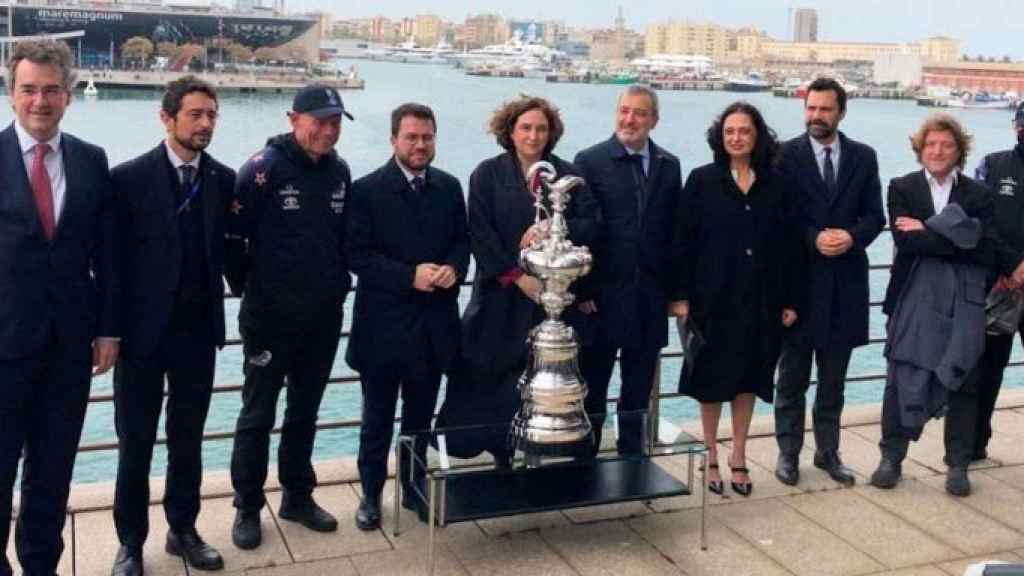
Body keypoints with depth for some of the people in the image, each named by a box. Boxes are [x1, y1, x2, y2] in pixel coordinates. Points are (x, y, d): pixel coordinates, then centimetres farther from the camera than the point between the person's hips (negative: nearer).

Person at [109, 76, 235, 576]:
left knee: (188, 439, 14)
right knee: (135, 444, 8)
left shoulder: (224, 179, 2)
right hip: (143, 330, -3)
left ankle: (183, 530, 30)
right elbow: (112, 255, -7)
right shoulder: (130, 177, -8)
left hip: (198, 330, 3)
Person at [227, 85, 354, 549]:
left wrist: (341, 280, 8)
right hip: (271, 316, -5)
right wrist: (249, 283, -6)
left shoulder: (340, 171, 4)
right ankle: (248, 507, 20)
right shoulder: (264, 168, -14)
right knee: (258, 414, 7)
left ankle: (297, 497, 30)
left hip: (324, 317, 5)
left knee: (305, 410, 16)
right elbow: (232, 234, -14)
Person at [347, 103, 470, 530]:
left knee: (420, 416, 17)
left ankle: (414, 488, 32)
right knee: (377, 419, 10)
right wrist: (410, 276, -21)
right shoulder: (367, 189, -8)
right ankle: (371, 494, 25)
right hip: (384, 324, -4)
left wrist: (454, 268, -11)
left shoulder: (449, 187, 6)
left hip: (434, 323, 4)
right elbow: (357, 254, -12)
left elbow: (462, 240, 11)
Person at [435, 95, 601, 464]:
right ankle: (505, 459, 12)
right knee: (494, 384, -1)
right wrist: (517, 277, -11)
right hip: (502, 296, -1)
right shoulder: (488, 174, 3)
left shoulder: (567, 175, 9)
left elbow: (592, 223, 0)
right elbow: (481, 235, -5)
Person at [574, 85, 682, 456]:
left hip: (650, 299, 3)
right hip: (602, 296, -3)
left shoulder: (669, 166, 7)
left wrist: (674, 289, 5)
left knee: (639, 390, 13)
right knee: (591, 388, 7)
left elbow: (674, 230, 8)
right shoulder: (590, 161, -4)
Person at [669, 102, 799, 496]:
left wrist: (789, 300, 0)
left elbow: (788, 245, 3)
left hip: (761, 299, 2)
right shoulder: (703, 181, -2)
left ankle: (739, 456, 24)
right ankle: (710, 456, 22)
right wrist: (680, 295, -10)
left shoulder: (776, 184, 3)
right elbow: (684, 241, -4)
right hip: (713, 297, -2)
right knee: (712, 379, 7)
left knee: (748, 378, 10)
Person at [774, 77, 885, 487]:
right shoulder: (786, 155, -3)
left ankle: (828, 451, 25)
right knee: (792, 376, 8)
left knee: (834, 378, 13)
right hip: (799, 277, -3)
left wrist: (852, 236, -16)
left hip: (845, 282, 3)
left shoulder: (864, 157, 6)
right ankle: (788, 452, 19)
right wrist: (814, 239, -20)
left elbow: (875, 216, 4)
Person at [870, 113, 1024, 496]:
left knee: (963, 381, 6)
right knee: (901, 377, 3)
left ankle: (958, 464, 18)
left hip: (963, 299, 1)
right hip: (914, 295, -1)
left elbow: (987, 246, -9)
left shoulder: (977, 195, 7)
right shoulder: (902, 188, 4)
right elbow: (906, 242, -11)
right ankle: (891, 457, 15)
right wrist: (958, 242, -17)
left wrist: (927, 232, -15)